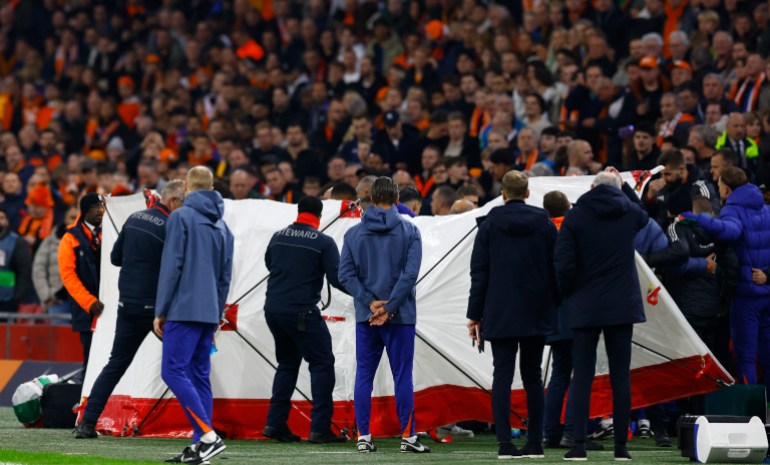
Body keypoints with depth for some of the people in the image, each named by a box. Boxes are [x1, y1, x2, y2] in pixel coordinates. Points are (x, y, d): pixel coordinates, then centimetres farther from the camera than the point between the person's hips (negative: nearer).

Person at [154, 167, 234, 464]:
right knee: (199, 376, 9)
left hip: (184, 310, -7)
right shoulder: (222, 226, 17)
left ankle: (208, 435, -18)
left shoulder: (181, 217, -5)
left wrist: (161, 311, -6)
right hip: (209, 313, 7)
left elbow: (171, 266, -10)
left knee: (173, 371, -9)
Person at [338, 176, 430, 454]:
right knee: (403, 376, 2)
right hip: (400, 316, -2)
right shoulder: (409, 231, -3)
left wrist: (371, 302, -8)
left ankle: (363, 437, 6)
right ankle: (408, 437, 3)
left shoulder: (353, 234, 5)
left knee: (364, 376, 7)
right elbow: (410, 273, -12)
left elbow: (346, 274, -3)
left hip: (365, 316, 2)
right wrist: (388, 308, -12)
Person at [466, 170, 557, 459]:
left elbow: (479, 273, 1)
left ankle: (505, 443, -11)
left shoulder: (489, 225, 1)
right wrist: (556, 310, 12)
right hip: (536, 315, 1)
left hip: (499, 315, -1)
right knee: (532, 376, 7)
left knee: (502, 374, -2)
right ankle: (535, 443, 5)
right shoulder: (545, 224, 4)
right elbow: (556, 270, 5)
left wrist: (475, 315, 4)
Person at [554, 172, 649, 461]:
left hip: (585, 307, -2)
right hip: (622, 307, 2)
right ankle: (621, 446, 4)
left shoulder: (575, 217, -5)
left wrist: (567, 294, 6)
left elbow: (564, 264, -11)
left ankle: (579, 445, -7)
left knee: (582, 376, 0)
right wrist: (619, 193, 37)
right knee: (620, 375, 4)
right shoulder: (630, 213, 3)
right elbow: (644, 218, 30)